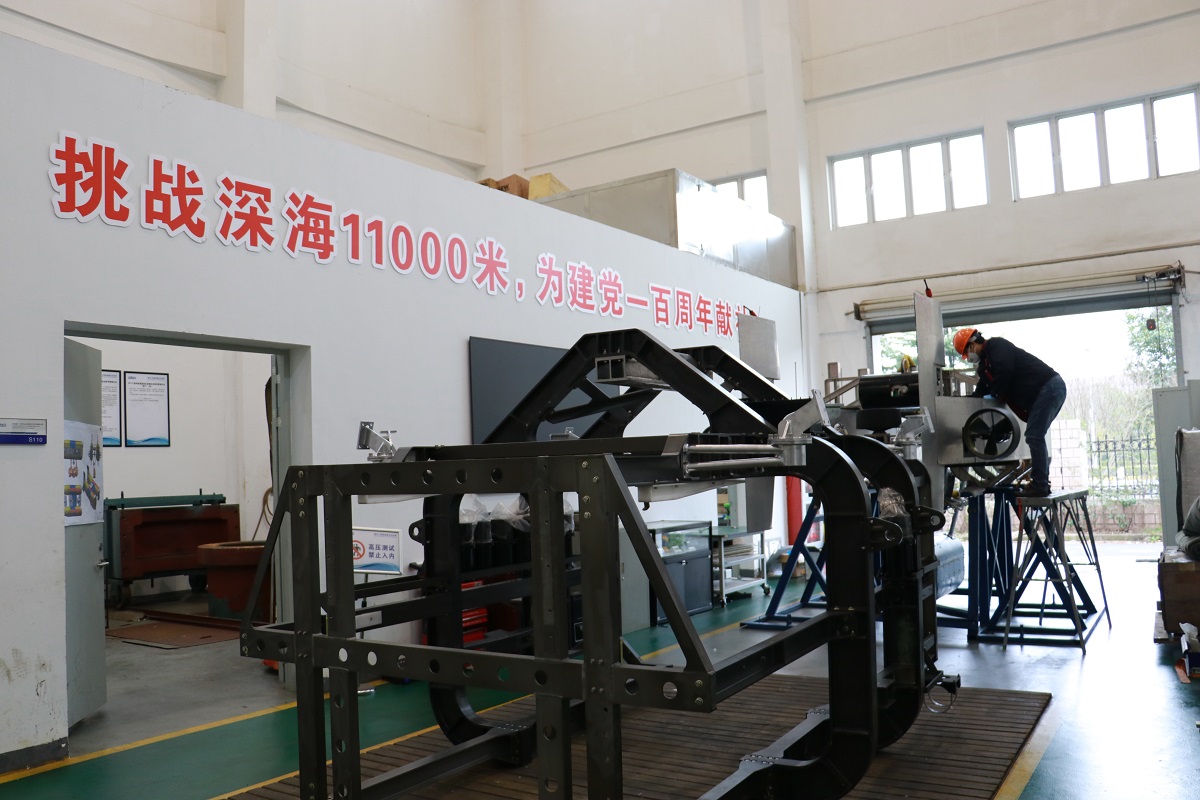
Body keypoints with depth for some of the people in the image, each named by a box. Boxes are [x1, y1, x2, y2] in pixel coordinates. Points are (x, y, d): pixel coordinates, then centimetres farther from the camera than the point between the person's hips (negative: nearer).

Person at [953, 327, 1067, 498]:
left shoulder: (996, 346, -5)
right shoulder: (985, 363, 24)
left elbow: (1005, 371, -20)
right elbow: (981, 391, 24)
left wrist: (992, 395, -7)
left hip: (1049, 386, -10)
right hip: (1051, 389, 10)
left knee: (1034, 437, -12)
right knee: (1035, 437, 12)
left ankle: (1039, 485, -12)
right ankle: (1042, 483, 14)